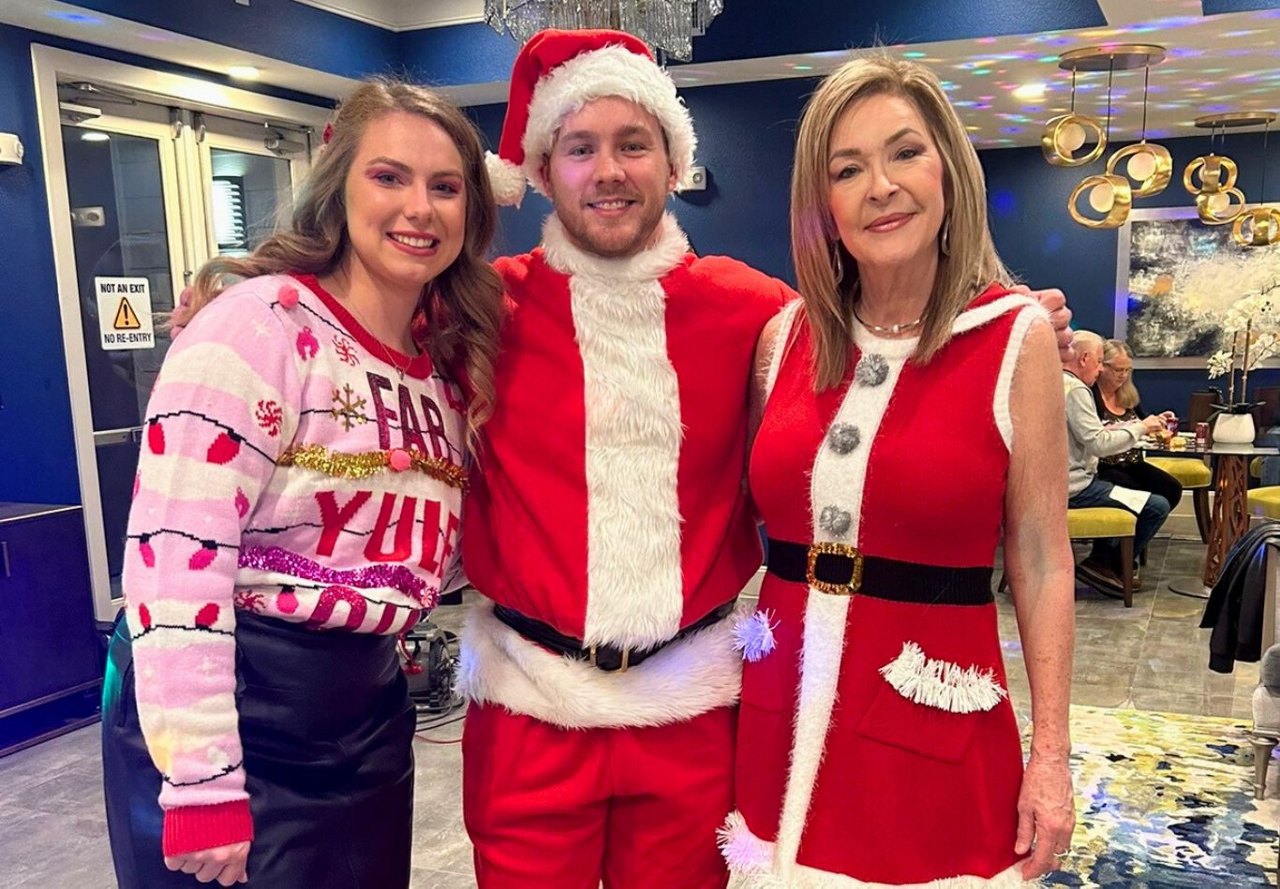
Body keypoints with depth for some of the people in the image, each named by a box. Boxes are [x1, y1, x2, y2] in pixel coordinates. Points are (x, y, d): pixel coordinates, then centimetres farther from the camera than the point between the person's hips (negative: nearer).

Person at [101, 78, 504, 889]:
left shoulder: (450, 365, 5)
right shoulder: (255, 324, -16)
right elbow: (175, 560, -21)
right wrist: (203, 788, -20)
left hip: (367, 720, 7)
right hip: (225, 719, -6)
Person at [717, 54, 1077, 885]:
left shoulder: (1017, 337, -8)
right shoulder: (784, 335, 1)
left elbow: (1042, 562, -5)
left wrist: (1051, 755, -5)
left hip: (932, 724, -3)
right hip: (785, 710, 3)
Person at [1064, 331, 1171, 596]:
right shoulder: (1075, 389, -16)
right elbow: (1098, 443, -23)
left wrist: (1128, 426, 13)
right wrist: (1140, 428, -10)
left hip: (1058, 482, 11)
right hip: (1075, 487, -11)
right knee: (1158, 506, -11)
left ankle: (1102, 556, 26)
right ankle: (1104, 566, 0)